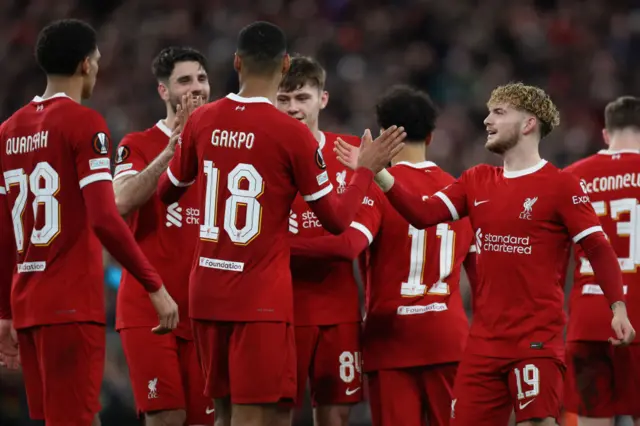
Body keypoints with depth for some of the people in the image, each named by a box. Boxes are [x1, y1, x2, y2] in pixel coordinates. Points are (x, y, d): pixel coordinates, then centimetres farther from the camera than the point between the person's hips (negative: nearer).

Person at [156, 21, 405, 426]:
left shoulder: (201, 121, 3)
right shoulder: (293, 133, -11)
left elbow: (168, 191, 20)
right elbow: (336, 219, -3)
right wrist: (366, 170, 12)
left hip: (206, 292, 6)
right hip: (261, 300, -6)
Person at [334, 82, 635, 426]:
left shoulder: (560, 185, -5)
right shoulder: (477, 181, 13)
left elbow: (598, 249, -7)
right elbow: (423, 214, 4)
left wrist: (618, 306, -18)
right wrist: (376, 172, -6)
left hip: (538, 339, -6)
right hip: (484, 340, 6)